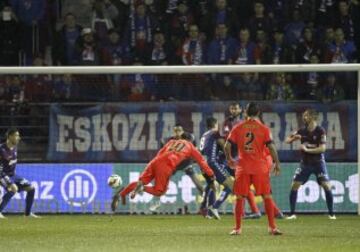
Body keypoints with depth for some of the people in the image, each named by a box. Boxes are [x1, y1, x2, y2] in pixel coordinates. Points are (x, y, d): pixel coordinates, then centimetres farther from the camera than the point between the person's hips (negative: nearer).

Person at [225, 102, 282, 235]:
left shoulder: (238, 128, 2)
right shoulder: (263, 128, -3)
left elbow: (227, 146, 0)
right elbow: (271, 147, -9)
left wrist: (229, 159, 16)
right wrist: (276, 163, 3)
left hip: (242, 168, 1)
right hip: (260, 168, -1)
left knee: (239, 198, 8)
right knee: (267, 197, 6)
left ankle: (237, 228, 6)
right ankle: (272, 227, 3)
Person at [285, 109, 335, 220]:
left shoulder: (320, 131, -11)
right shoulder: (302, 131, 0)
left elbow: (322, 148, -18)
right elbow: (287, 141, 4)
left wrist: (307, 150, -22)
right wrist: (293, 138, -17)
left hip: (318, 162, -3)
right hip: (305, 163, 3)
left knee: (327, 186, -11)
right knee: (294, 186, -6)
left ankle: (331, 213, 3)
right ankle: (292, 213, 3)